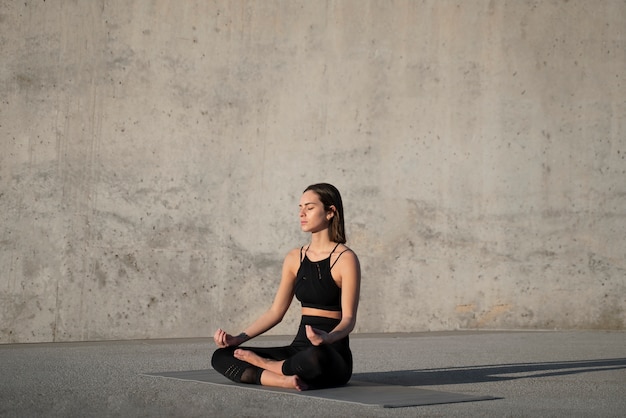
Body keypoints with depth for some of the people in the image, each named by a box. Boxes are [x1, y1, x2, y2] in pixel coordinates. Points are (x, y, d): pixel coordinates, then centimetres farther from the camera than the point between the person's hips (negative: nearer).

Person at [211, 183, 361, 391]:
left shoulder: (345, 259, -7)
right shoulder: (295, 258, 11)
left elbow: (349, 318, -14)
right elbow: (275, 311, 12)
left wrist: (327, 337, -35)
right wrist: (238, 339, 0)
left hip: (333, 355, -6)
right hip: (299, 349, 6)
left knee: (316, 357, -43)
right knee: (221, 357, -8)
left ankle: (263, 364, -13)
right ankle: (285, 379, -28)